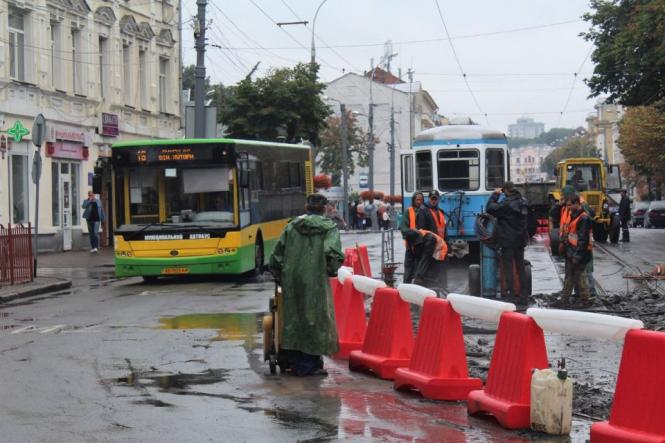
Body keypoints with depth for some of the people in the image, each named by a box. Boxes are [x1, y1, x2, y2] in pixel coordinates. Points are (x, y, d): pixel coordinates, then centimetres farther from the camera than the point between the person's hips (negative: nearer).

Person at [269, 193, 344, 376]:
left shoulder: (292, 226, 9)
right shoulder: (329, 227, -2)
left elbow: (277, 253, 8)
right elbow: (334, 254, -14)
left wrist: (279, 277, 18)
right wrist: (331, 271, 5)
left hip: (291, 281, 4)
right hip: (315, 281, -4)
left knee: (293, 319, 12)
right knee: (314, 319, 3)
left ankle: (294, 362, 17)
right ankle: (309, 364, 4)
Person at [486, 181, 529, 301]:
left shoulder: (506, 204, -21)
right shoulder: (523, 202, 3)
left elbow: (490, 208, -16)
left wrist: (495, 194, -8)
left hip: (507, 241, -7)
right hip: (520, 240, 7)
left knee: (508, 267, 0)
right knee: (520, 267, 12)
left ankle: (510, 292, 1)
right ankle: (524, 294, 16)